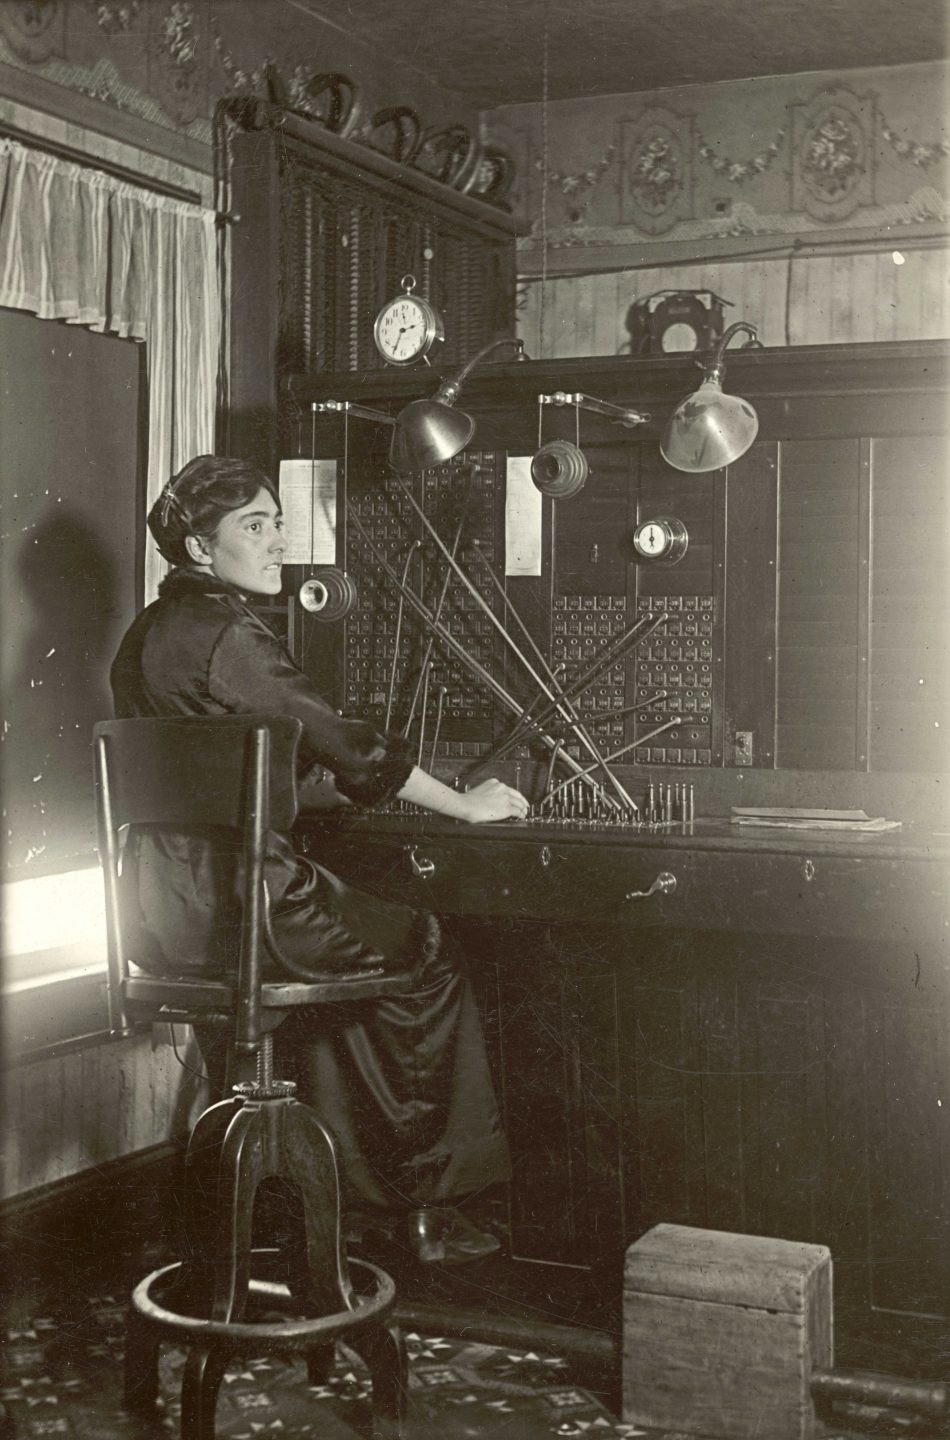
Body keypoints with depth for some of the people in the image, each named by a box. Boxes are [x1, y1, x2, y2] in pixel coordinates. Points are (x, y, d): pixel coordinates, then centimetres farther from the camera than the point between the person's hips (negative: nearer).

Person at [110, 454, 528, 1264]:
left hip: (161, 910, 9)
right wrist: (466, 805, -4)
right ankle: (429, 1204, 14)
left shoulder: (149, 634, 13)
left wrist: (330, 790, 28)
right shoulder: (226, 636, -16)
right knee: (427, 955, 6)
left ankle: (358, 1187, 34)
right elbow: (345, 745, -15)